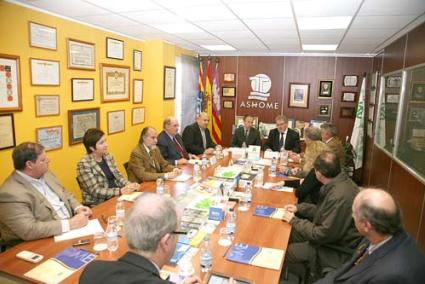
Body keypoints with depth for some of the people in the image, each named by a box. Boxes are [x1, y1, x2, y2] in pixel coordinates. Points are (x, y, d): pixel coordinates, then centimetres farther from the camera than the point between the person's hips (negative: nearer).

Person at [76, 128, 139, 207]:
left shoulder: (108, 157, 7)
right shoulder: (84, 164, -13)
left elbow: (118, 177, 9)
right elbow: (95, 191, -18)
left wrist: (129, 185, -12)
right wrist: (121, 191, -26)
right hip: (98, 205, -6)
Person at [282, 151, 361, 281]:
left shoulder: (339, 197, -33)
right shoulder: (341, 181, -3)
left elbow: (323, 235, -25)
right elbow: (325, 211, 12)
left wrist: (294, 220, -14)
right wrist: (298, 208, 6)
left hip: (339, 251, -9)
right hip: (334, 235, 9)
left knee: (286, 252, -7)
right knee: (288, 235, 9)